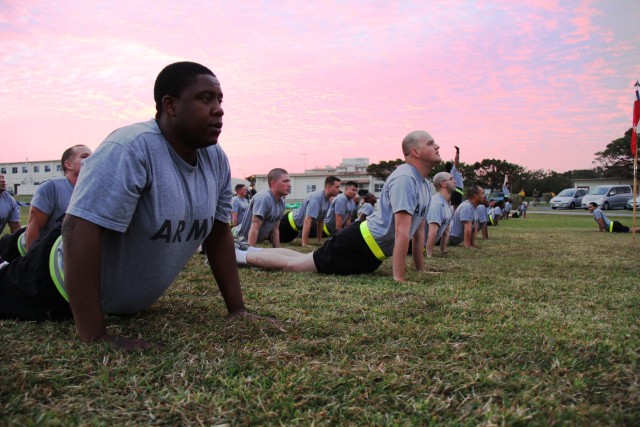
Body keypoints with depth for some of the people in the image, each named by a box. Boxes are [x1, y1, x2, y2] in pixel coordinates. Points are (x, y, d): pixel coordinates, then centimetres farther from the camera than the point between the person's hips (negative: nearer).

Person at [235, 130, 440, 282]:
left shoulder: (425, 185, 11)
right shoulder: (405, 178, -21)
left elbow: (419, 229, 17)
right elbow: (402, 232, -26)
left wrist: (421, 269, 14)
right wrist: (398, 278, -26)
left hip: (370, 252, 9)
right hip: (360, 243, -9)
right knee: (292, 264, -1)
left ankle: (252, 252, 31)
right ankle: (239, 255, 13)